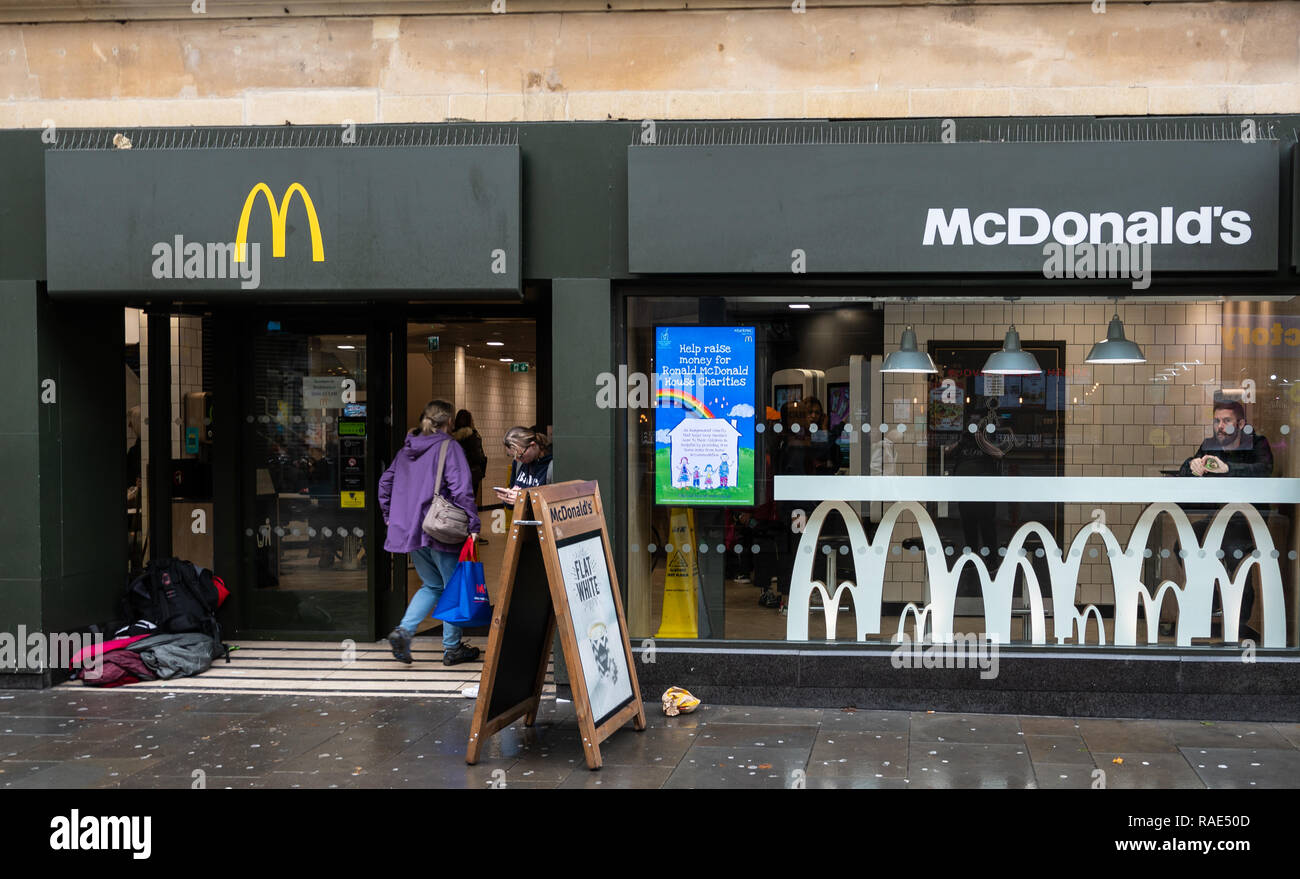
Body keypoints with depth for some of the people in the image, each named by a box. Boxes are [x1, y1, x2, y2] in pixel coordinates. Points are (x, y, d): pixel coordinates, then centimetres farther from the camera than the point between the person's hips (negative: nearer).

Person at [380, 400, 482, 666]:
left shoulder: (407, 449, 12)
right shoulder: (449, 447, -9)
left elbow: (385, 482, 16)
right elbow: (461, 488, -18)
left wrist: (391, 517, 22)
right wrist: (472, 525, -15)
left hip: (410, 530, 7)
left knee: (432, 585, 19)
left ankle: (404, 629, 0)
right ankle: (452, 648, 14)